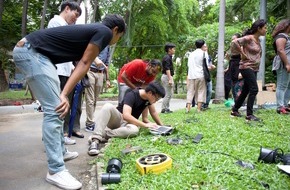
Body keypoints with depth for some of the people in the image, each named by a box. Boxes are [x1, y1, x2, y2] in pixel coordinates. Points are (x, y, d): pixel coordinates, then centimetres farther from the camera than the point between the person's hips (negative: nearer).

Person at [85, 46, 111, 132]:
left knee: (95, 100, 7)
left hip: (100, 74, 5)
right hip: (90, 71, -5)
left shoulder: (107, 45, 19)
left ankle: (89, 121, 16)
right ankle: (90, 123, -1)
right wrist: (96, 59, -37)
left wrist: (107, 78, 18)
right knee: (90, 100, -6)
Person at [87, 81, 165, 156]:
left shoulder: (148, 97, -4)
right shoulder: (132, 95, -24)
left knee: (134, 130, -35)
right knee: (108, 106, -38)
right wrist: (145, 125, -34)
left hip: (128, 123, 4)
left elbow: (153, 112, 12)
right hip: (117, 118, -4)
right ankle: (95, 139, -41)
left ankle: (103, 134, -23)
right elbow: (126, 116, -35)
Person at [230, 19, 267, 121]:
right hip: (247, 67, -9)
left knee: (245, 91, 12)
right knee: (254, 89, -14)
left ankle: (234, 110, 23)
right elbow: (234, 42, -25)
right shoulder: (248, 38, -12)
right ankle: (249, 115, -8)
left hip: (254, 68, 9)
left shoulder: (258, 40, 14)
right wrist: (242, 54, -19)